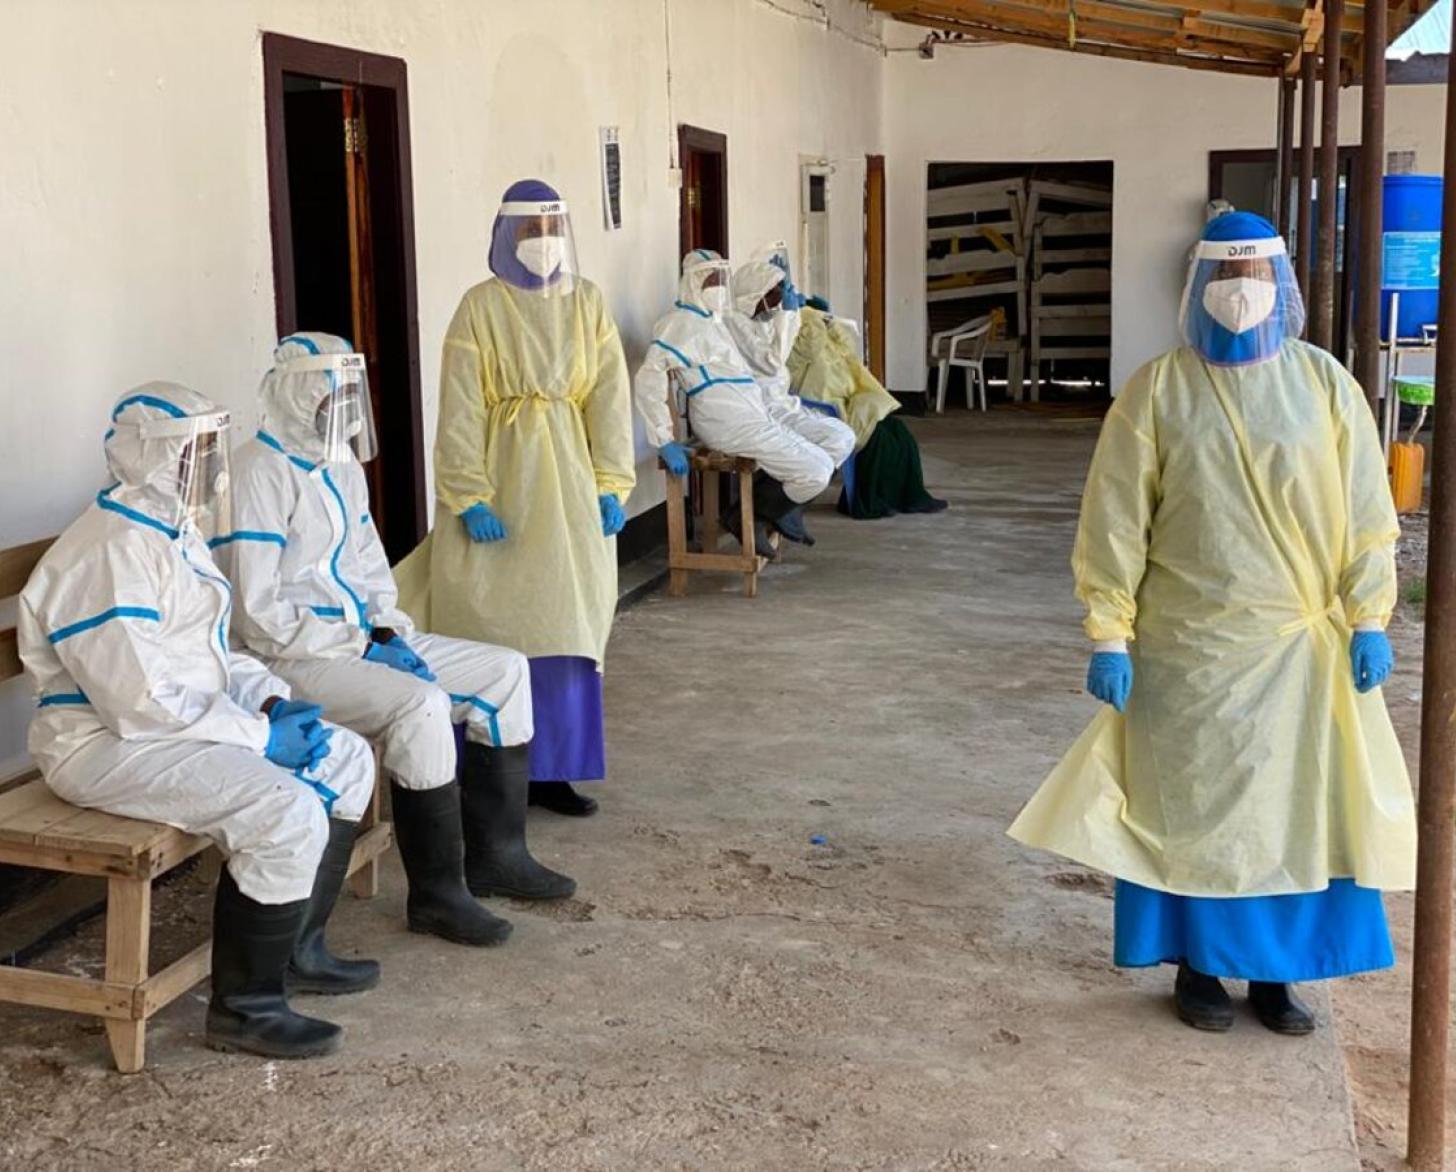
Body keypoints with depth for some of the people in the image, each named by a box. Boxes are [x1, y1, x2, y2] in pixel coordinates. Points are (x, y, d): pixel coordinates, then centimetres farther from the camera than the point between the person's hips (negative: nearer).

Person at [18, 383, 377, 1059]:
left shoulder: (174, 533, 13)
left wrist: (273, 701, 3)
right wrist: (261, 736, -20)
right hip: (108, 745, -11)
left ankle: (297, 947, 17)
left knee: (345, 758, 9)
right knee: (285, 812, -28)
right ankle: (244, 1008, -12)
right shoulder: (112, 553, -21)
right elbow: (138, 702, -27)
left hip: (186, 724, 11)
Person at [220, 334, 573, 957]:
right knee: (419, 705, -33)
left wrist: (388, 631, 3)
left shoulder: (340, 466, 13)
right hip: (288, 657, -10)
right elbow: (258, 612, -21)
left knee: (506, 671, 4)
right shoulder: (260, 474, -16)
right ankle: (436, 894, -18)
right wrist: (358, 647, -18)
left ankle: (494, 853, 11)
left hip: (357, 639, 10)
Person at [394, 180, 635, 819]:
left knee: (565, 623, 5)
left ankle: (551, 769, 14)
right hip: (501, 474, -3)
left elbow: (610, 396, 4)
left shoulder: (588, 302, 7)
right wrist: (470, 497, -15)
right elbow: (461, 410, -8)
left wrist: (612, 484, -4)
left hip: (569, 483, 3)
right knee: (494, 628, -1)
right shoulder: (481, 306, -3)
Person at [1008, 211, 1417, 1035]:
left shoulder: (1326, 385, 1)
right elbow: (1115, 522, -5)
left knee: (1297, 805, 6)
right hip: (1190, 647, -1)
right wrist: (1109, 635, -8)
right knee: (1189, 805, 7)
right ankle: (1197, 966, 23)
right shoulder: (1158, 391, -4)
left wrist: (1369, 619, -3)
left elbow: (1367, 513, 3)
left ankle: (1275, 970, 22)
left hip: (1303, 648, 2)